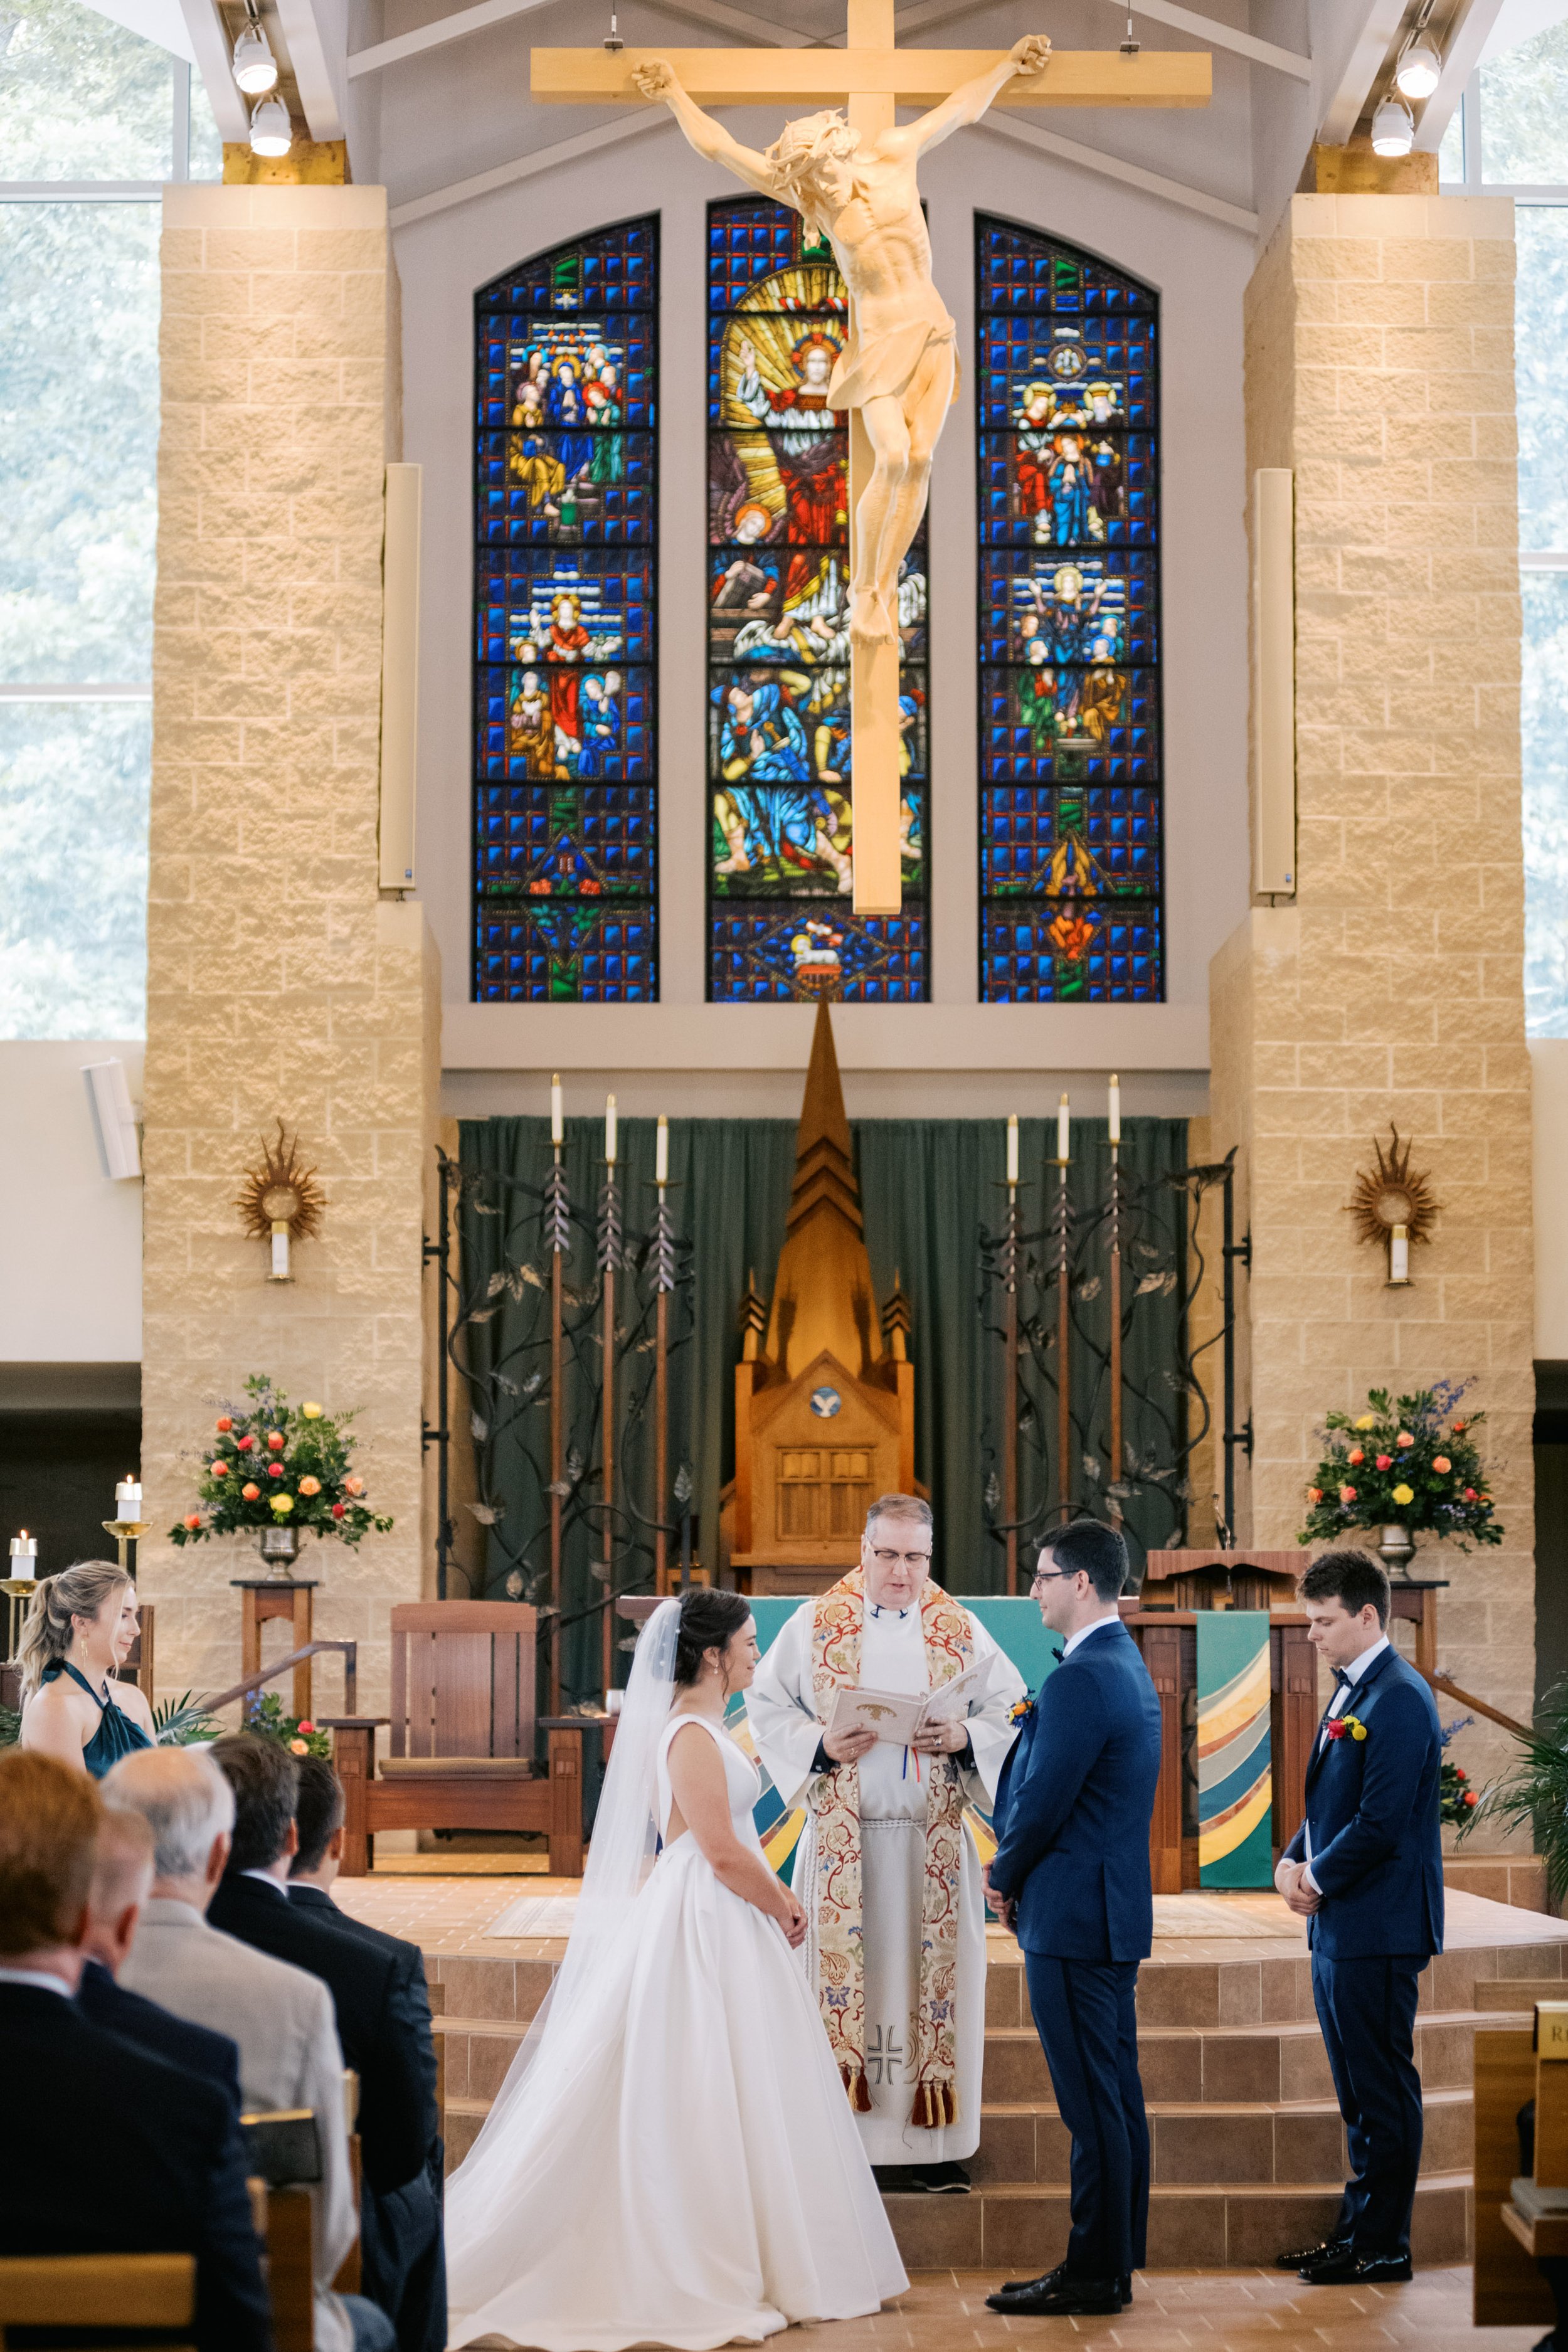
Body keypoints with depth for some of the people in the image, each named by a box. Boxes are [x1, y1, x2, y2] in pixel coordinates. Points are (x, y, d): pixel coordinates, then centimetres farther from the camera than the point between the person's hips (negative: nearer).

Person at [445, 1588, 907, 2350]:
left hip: (714, 1921, 10)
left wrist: (777, 1897, 8)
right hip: (708, 1925, -10)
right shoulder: (692, 1736, -18)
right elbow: (723, 1854, -21)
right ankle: (708, 2270, 3)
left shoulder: (700, 1726, 13)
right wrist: (779, 1907, -8)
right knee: (703, 2094, -3)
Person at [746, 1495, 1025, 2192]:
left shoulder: (961, 1631, 7)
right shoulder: (816, 1624, 4)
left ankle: (931, 2142, 8)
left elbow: (1013, 1714, 8)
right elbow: (766, 1705, 3)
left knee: (931, 1974, 1)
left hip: (933, 1840, 1)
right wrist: (822, 1744, -13)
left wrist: (965, 1738, -12)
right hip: (841, 1837, -1)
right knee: (841, 1973, -1)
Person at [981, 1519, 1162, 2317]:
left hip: (1073, 1919, -10)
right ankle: (1116, 2259, 19)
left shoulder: (1079, 1681, -19)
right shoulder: (1129, 1669, 14)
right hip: (1115, 1914, 10)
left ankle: (1092, 2273, 1)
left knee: (1091, 2102, -4)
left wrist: (1005, 1877, -1)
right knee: (1116, 2095, 13)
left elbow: (1043, 1804, -19)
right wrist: (1016, 1872, 10)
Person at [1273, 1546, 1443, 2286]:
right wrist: (1291, 1862, 5)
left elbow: (1381, 1823, -21)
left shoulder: (1399, 1700, -17)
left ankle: (1382, 2246, 5)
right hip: (1338, 1926, 10)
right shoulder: (1350, 1694, 15)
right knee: (1358, 2090, 16)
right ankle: (1359, 2228, 24)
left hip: (1377, 1929, -10)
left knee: (1383, 2089, -2)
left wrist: (1316, 1877, -9)